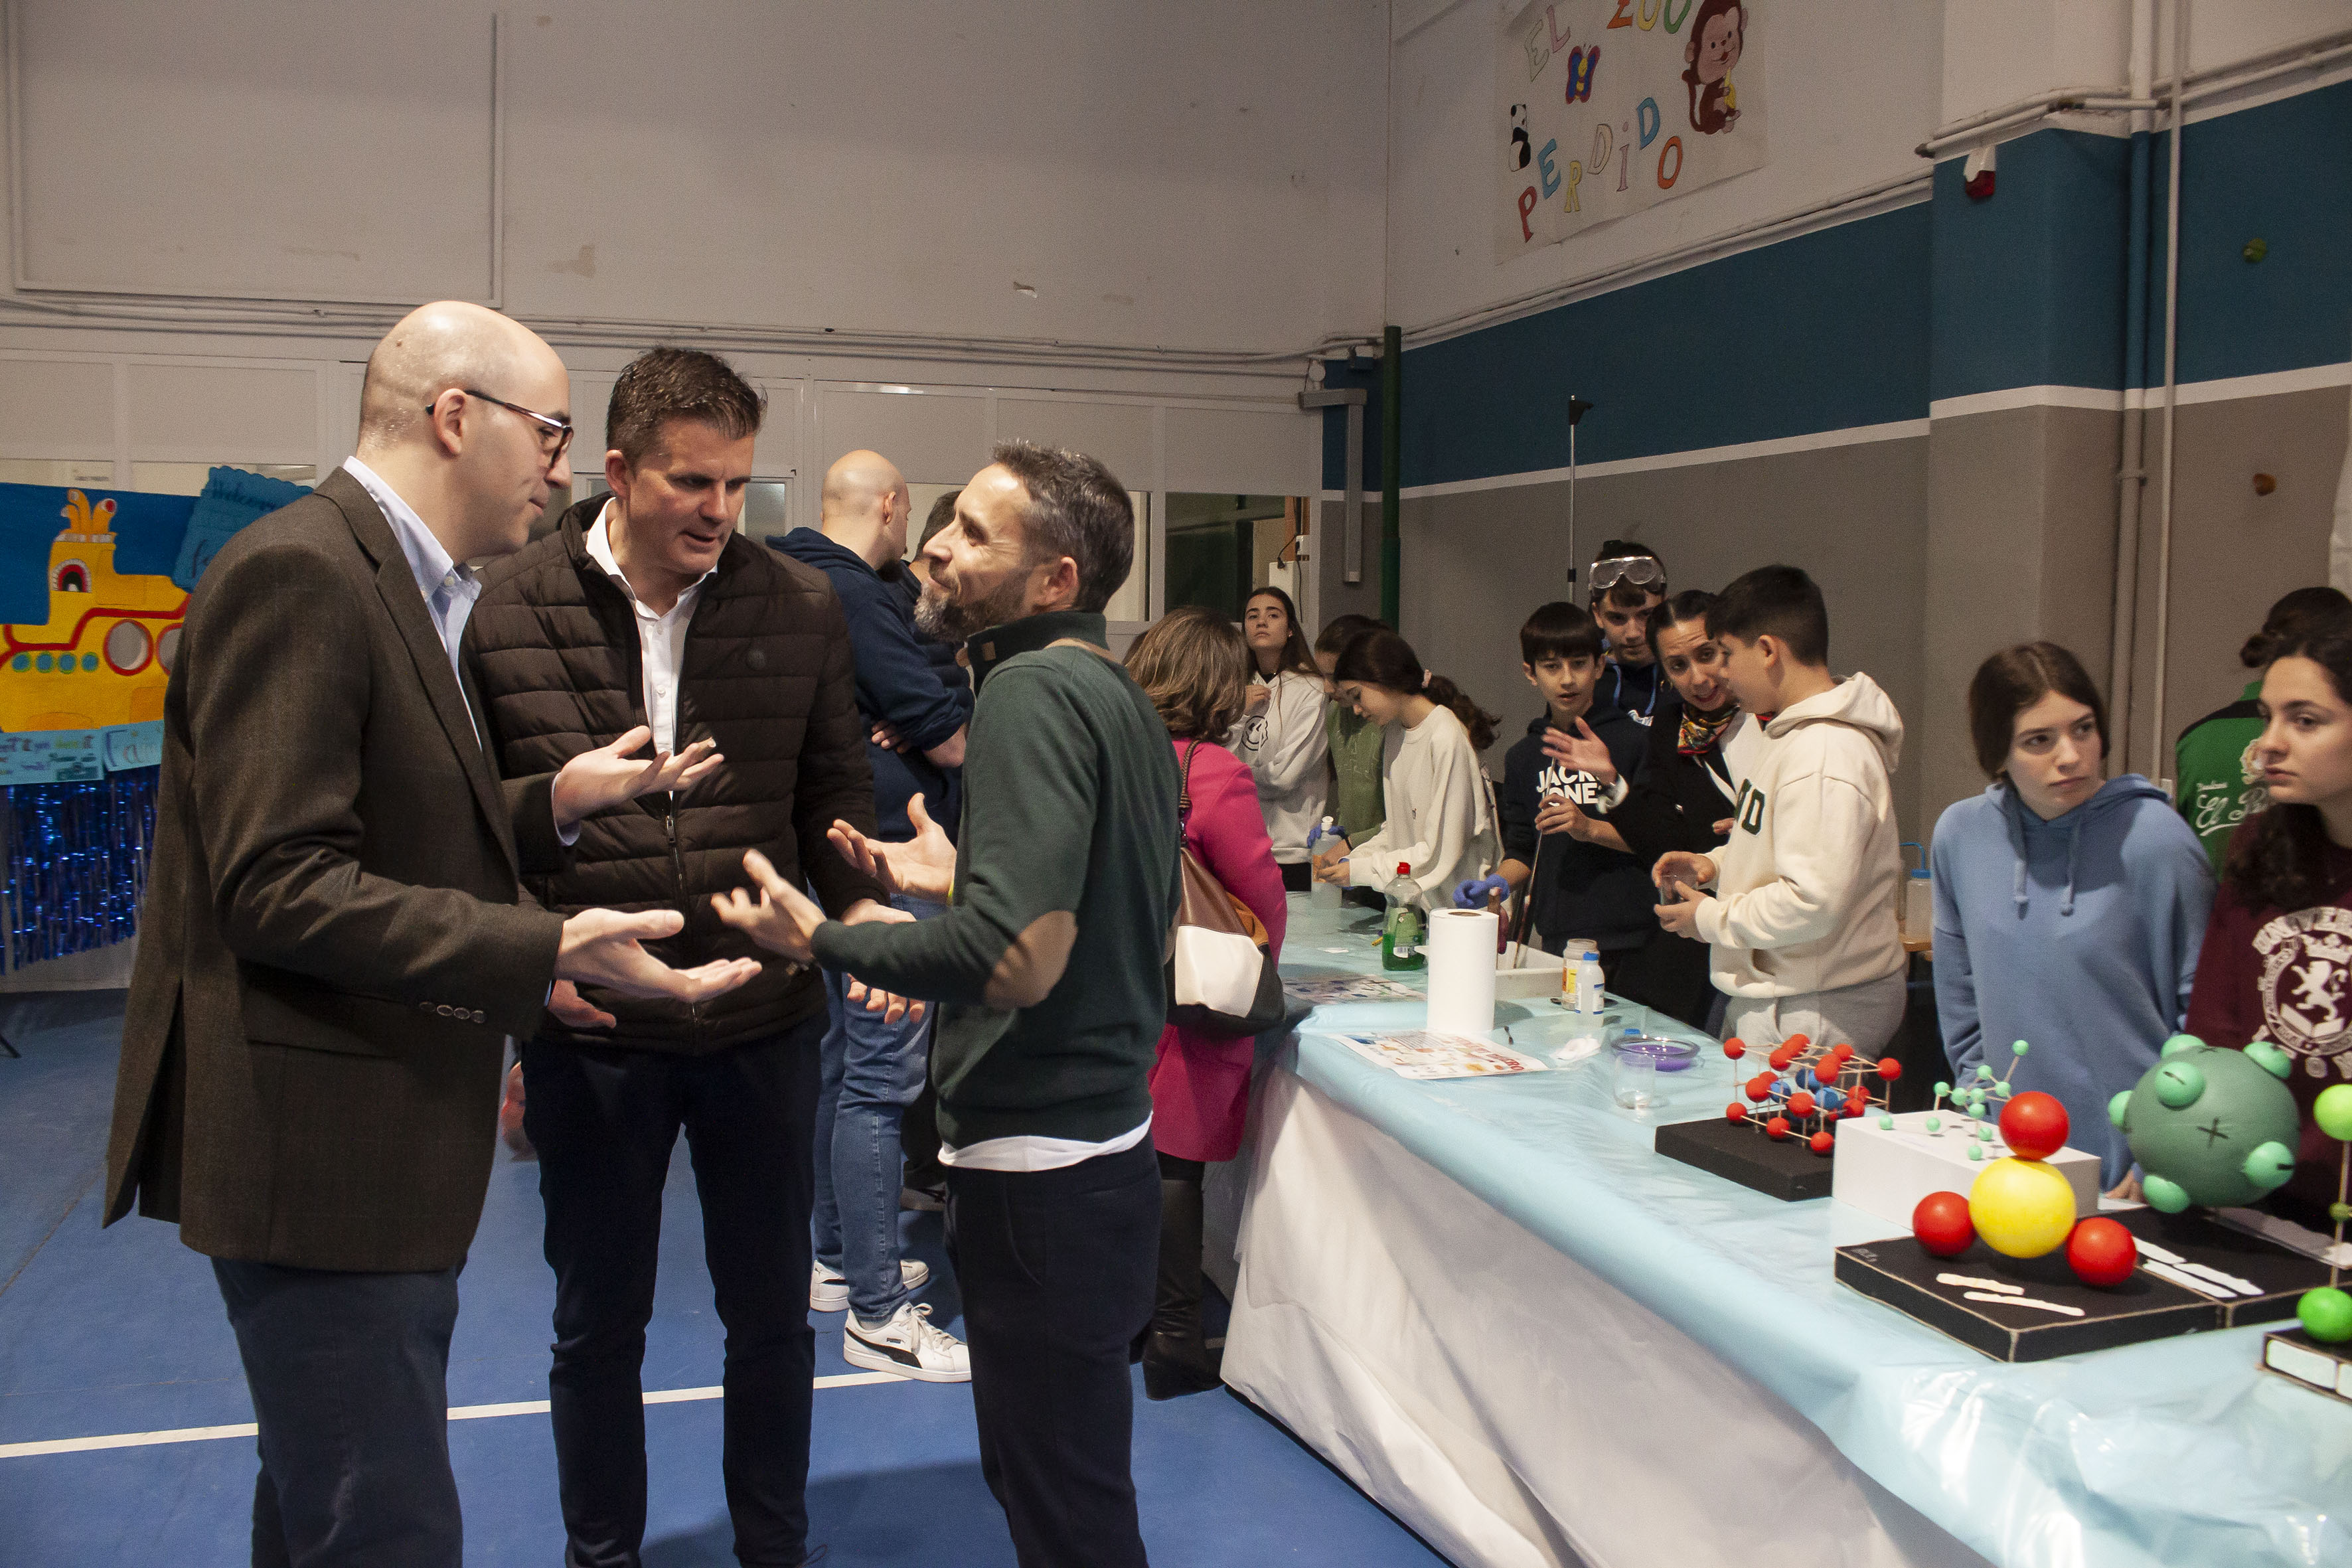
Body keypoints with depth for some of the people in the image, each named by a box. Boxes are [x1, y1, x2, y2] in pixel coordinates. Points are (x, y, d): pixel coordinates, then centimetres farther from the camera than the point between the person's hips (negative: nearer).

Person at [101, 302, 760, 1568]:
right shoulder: (297, 574, -18)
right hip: (316, 1140, -11)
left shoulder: (409, 585, 13)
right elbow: (280, 886, -25)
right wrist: (547, 951, -28)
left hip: (377, 1132, 11)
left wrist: (551, 801, 2)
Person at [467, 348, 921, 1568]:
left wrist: (859, 902, -14)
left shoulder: (801, 610, -2)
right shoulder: (508, 611, -6)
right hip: (589, 1029, -1)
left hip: (762, 1023, 1)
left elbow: (833, 790, 4)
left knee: (772, 1317, 16)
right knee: (598, 1326, 17)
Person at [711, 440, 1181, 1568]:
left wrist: (820, 940, -15)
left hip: (1038, 1167, -10)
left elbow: (1019, 959, -28)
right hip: (1108, 1134, 10)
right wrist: (962, 875, 17)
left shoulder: (1033, 690, -19)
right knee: (1035, 1473, 23)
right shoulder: (1122, 697, 10)